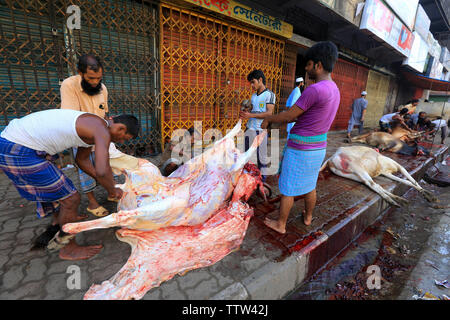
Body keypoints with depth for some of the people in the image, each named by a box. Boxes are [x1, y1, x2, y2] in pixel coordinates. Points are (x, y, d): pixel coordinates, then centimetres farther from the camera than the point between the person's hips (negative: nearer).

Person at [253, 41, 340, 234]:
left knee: (288, 189, 6)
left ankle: (280, 224, 23)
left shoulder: (314, 90, -22)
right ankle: (308, 217, 42)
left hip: (300, 149, -9)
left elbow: (289, 115, -16)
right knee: (310, 185, 23)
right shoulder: (334, 90, 9)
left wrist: (268, 119, 0)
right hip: (319, 148, 9)